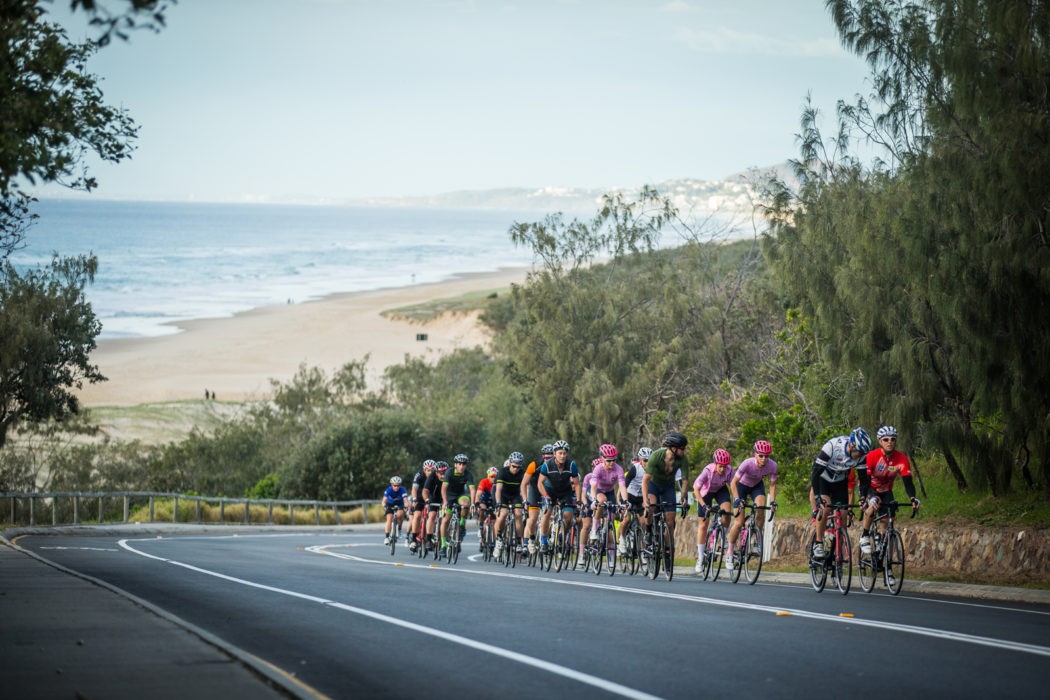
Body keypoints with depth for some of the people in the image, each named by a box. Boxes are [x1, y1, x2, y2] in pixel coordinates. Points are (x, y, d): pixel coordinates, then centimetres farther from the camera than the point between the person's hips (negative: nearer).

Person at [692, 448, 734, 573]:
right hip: (706, 492, -2)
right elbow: (696, 489, -33)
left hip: (721, 490, 2)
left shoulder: (729, 470, -26)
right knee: (703, 525, -2)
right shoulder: (708, 471, -34)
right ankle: (700, 558, 7)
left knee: (726, 511, -28)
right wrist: (704, 505, -43)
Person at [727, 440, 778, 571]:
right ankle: (729, 552, 8)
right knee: (739, 523, -9)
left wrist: (772, 502, -25)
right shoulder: (747, 464, -34)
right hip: (742, 486, -2)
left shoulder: (772, 466, -26)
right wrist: (737, 499, -40)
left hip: (757, 486, 2)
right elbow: (733, 482, -28)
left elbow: (772, 485, -13)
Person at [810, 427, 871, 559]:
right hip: (822, 479, -4)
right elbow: (816, 472, -35)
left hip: (840, 481, 4)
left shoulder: (861, 455, -22)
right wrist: (818, 497, -43)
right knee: (825, 507, -26)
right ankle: (818, 543, -13)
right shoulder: (831, 447, -36)